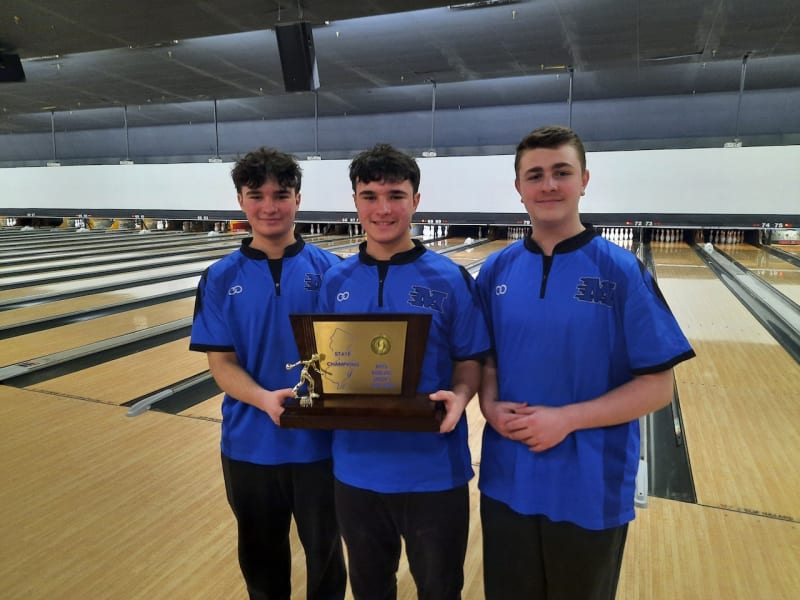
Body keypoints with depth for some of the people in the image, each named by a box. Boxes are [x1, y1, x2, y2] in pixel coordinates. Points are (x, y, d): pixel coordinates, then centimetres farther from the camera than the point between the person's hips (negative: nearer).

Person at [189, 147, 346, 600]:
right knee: (261, 554, 23)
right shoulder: (222, 278, -4)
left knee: (324, 551, 18)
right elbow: (222, 363, -6)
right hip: (250, 444, 2)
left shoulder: (330, 270, -7)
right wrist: (265, 399, -24)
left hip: (320, 442, -1)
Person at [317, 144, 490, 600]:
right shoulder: (336, 281, -1)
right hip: (356, 468, 3)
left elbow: (471, 362, -4)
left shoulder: (450, 280, -9)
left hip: (433, 471, -2)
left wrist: (459, 396, -24)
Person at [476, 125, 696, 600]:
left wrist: (567, 418, -20)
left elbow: (657, 386, -10)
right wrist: (490, 405, -11)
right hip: (507, 484, 3)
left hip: (592, 492, -2)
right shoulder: (496, 271, -1)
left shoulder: (623, 272, -12)